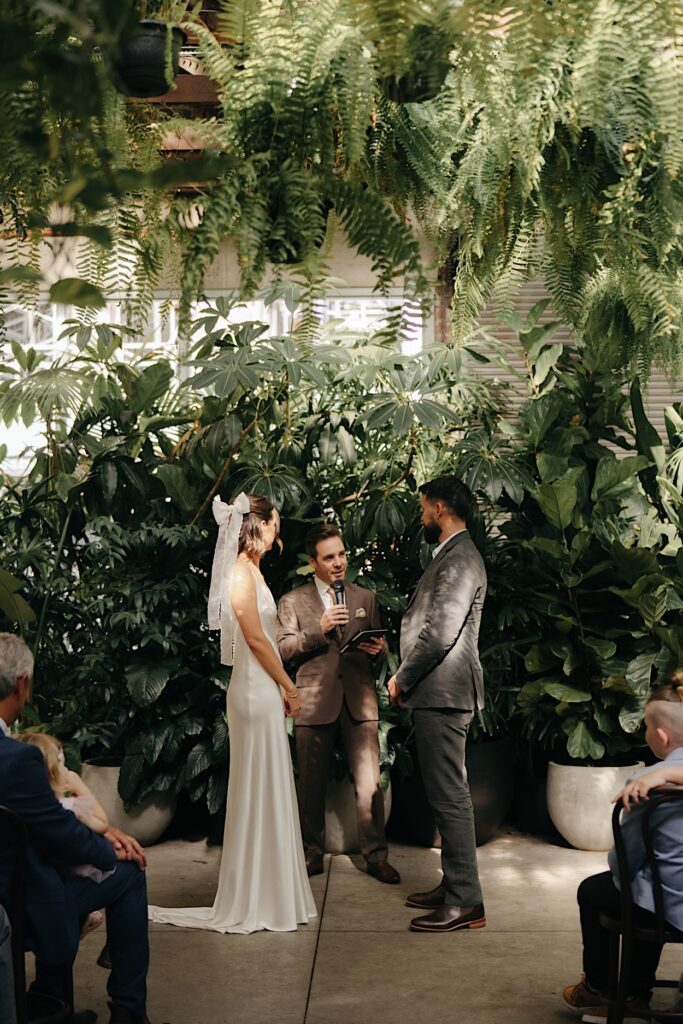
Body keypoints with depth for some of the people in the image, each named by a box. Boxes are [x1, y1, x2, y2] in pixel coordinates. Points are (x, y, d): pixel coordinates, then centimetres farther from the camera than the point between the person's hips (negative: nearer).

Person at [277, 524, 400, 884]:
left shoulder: (366, 598, 14)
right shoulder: (293, 601, 7)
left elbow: (378, 644, 18)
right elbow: (284, 649, -2)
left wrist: (378, 648, -6)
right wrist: (318, 630, -15)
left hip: (359, 700, 1)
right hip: (315, 701, -1)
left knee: (369, 782, -3)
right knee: (311, 785, 6)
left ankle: (375, 855, 6)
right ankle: (313, 853, 19)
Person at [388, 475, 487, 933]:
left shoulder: (459, 560, -15)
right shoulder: (451, 556, 18)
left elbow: (440, 633, -21)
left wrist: (402, 678, -10)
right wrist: (408, 677, 13)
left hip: (444, 693, -11)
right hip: (437, 693, 11)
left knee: (451, 796, -8)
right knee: (447, 795, 16)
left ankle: (466, 902, -3)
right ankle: (454, 886, 25)